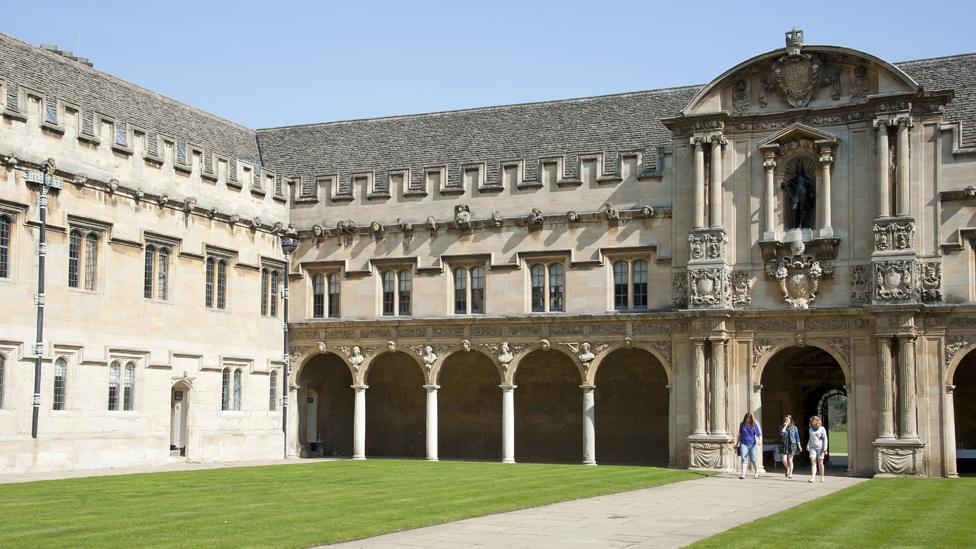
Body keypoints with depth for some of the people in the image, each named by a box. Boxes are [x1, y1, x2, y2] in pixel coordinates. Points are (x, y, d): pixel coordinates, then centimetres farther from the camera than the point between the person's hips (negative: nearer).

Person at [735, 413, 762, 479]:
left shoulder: (755, 425, 0)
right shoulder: (742, 425, 7)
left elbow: (759, 434, 0)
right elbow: (740, 434, 18)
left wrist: (760, 441, -19)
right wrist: (737, 443, 21)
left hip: (752, 444, -1)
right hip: (744, 444, 1)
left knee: (754, 459, 8)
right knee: (744, 459, -7)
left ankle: (757, 473, 26)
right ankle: (743, 474, -12)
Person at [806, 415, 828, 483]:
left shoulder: (822, 429, -2)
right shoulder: (811, 429, 11)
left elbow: (825, 439, -2)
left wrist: (825, 448, -9)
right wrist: (808, 446, 13)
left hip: (820, 448, -3)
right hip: (812, 448, 3)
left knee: (820, 463, 4)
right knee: (813, 462, -10)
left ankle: (822, 477, 17)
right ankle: (813, 477, -17)